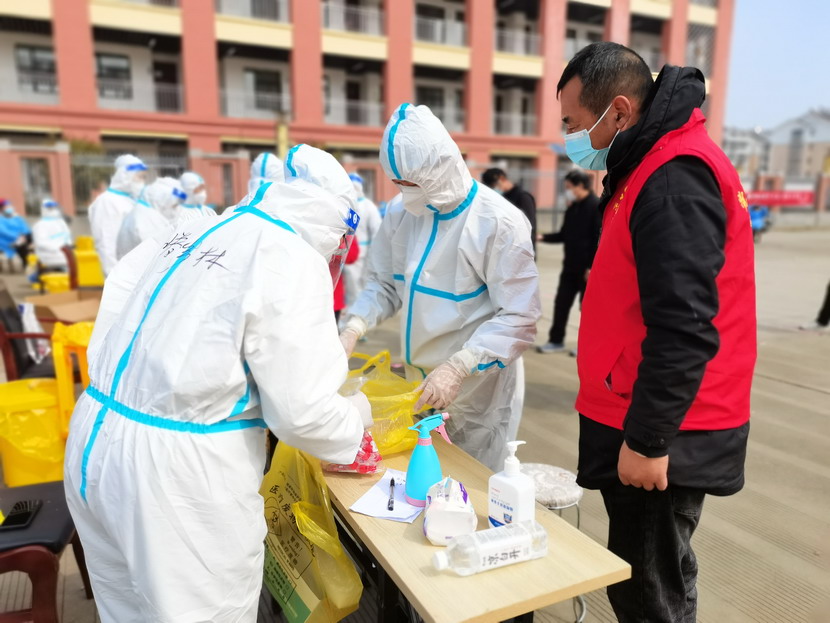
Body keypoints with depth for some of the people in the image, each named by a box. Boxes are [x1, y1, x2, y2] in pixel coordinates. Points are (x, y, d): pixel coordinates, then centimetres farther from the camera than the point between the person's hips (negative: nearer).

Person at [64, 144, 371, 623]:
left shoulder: (193, 232, 8)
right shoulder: (292, 261, -15)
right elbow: (302, 411, -17)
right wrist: (356, 416, 4)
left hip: (95, 440, 8)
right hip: (179, 468, -8)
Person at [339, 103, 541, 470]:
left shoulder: (500, 223, -19)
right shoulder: (402, 215, -1)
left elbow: (519, 318, -20)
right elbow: (384, 284, 7)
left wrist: (458, 368, -29)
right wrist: (352, 330, -10)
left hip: (478, 387, -5)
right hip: (418, 381, 6)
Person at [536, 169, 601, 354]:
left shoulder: (597, 207, -12)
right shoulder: (572, 208, 12)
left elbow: (599, 240, -16)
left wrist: (592, 267, -19)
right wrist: (543, 237, 2)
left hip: (587, 268, -7)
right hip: (570, 266, 7)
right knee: (561, 303, 10)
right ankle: (556, 341, 20)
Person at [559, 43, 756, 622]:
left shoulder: (673, 177, -18)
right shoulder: (655, 164, 14)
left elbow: (683, 326, -25)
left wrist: (647, 439, -19)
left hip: (659, 435, -9)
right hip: (644, 424, 10)